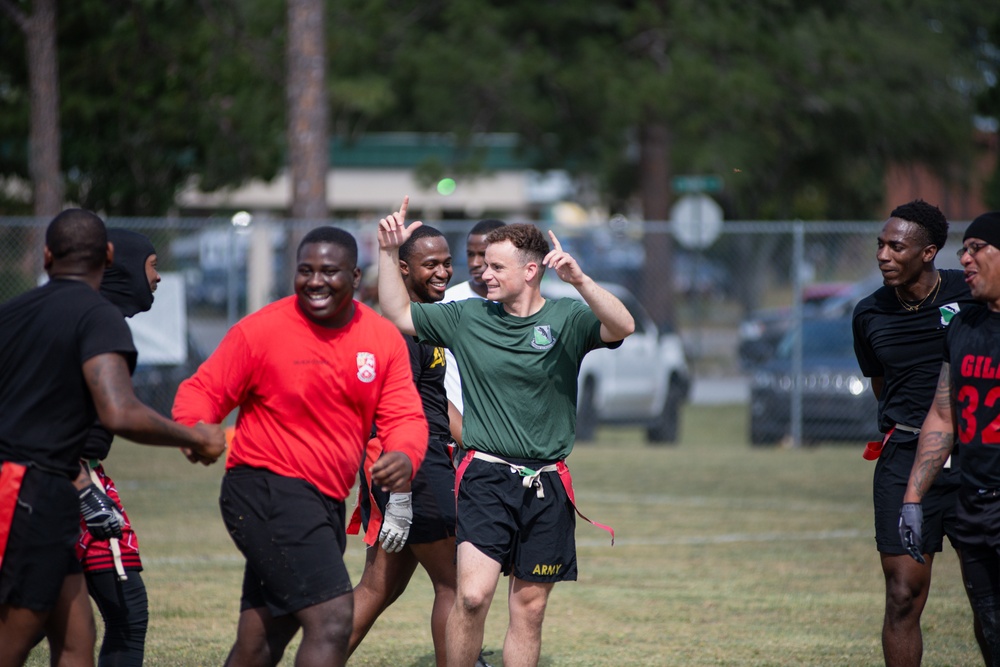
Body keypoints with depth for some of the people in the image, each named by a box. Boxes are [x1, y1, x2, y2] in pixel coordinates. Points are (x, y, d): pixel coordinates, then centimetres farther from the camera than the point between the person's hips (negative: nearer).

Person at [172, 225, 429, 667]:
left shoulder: (384, 339, 5)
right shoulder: (261, 331, -9)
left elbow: (404, 415, 3)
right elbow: (203, 390, -4)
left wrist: (405, 456, -21)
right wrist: (194, 430, -28)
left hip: (325, 502, 7)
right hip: (266, 493, -7)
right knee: (332, 618, -19)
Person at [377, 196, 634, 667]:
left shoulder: (566, 320, -1)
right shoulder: (468, 317, 6)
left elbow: (622, 327, -19)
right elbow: (397, 314, 14)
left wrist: (580, 281, -33)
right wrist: (388, 252, 3)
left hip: (546, 485, 0)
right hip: (485, 474, 0)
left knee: (528, 609, 7)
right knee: (473, 594, -19)